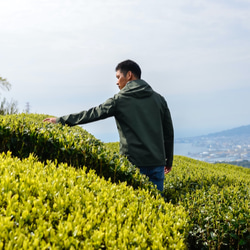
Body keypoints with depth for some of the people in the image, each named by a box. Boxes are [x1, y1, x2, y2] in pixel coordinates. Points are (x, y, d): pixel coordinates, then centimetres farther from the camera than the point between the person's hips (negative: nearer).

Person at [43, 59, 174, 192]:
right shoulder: (159, 99, 9)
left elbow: (92, 114, -2)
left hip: (133, 163, -4)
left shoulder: (119, 100, -4)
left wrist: (60, 120, 7)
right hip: (157, 162, 4)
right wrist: (169, 161, 21)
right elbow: (168, 132, 11)